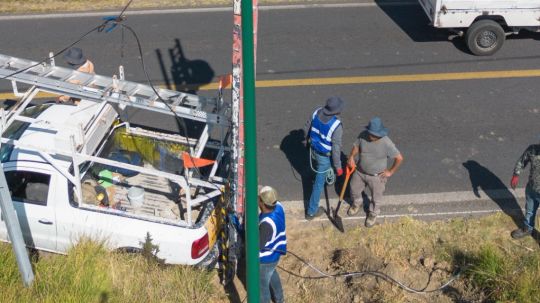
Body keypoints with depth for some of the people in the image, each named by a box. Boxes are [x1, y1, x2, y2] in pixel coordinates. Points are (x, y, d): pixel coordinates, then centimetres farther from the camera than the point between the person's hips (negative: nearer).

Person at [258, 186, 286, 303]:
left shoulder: (267, 224, -43)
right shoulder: (278, 206, -19)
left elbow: (258, 246, -30)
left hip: (266, 259, -9)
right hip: (274, 252, 9)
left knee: (262, 284, 20)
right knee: (272, 274, 36)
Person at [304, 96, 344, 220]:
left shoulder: (317, 112, -16)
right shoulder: (336, 125, -34)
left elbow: (307, 128, 1)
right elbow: (336, 148, -26)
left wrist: (308, 139, 22)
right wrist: (338, 166, -13)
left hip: (313, 149, 6)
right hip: (324, 156, -5)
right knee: (319, 183, 11)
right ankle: (311, 211, 24)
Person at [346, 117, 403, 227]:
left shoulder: (387, 144, -31)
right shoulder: (363, 135, -20)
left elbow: (399, 158, -21)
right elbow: (356, 146, 0)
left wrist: (391, 171, -13)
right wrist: (351, 157, -16)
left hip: (377, 176, -3)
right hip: (360, 171, 4)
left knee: (376, 198, 19)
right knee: (354, 190, 25)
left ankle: (373, 213, 50)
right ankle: (356, 203, 58)